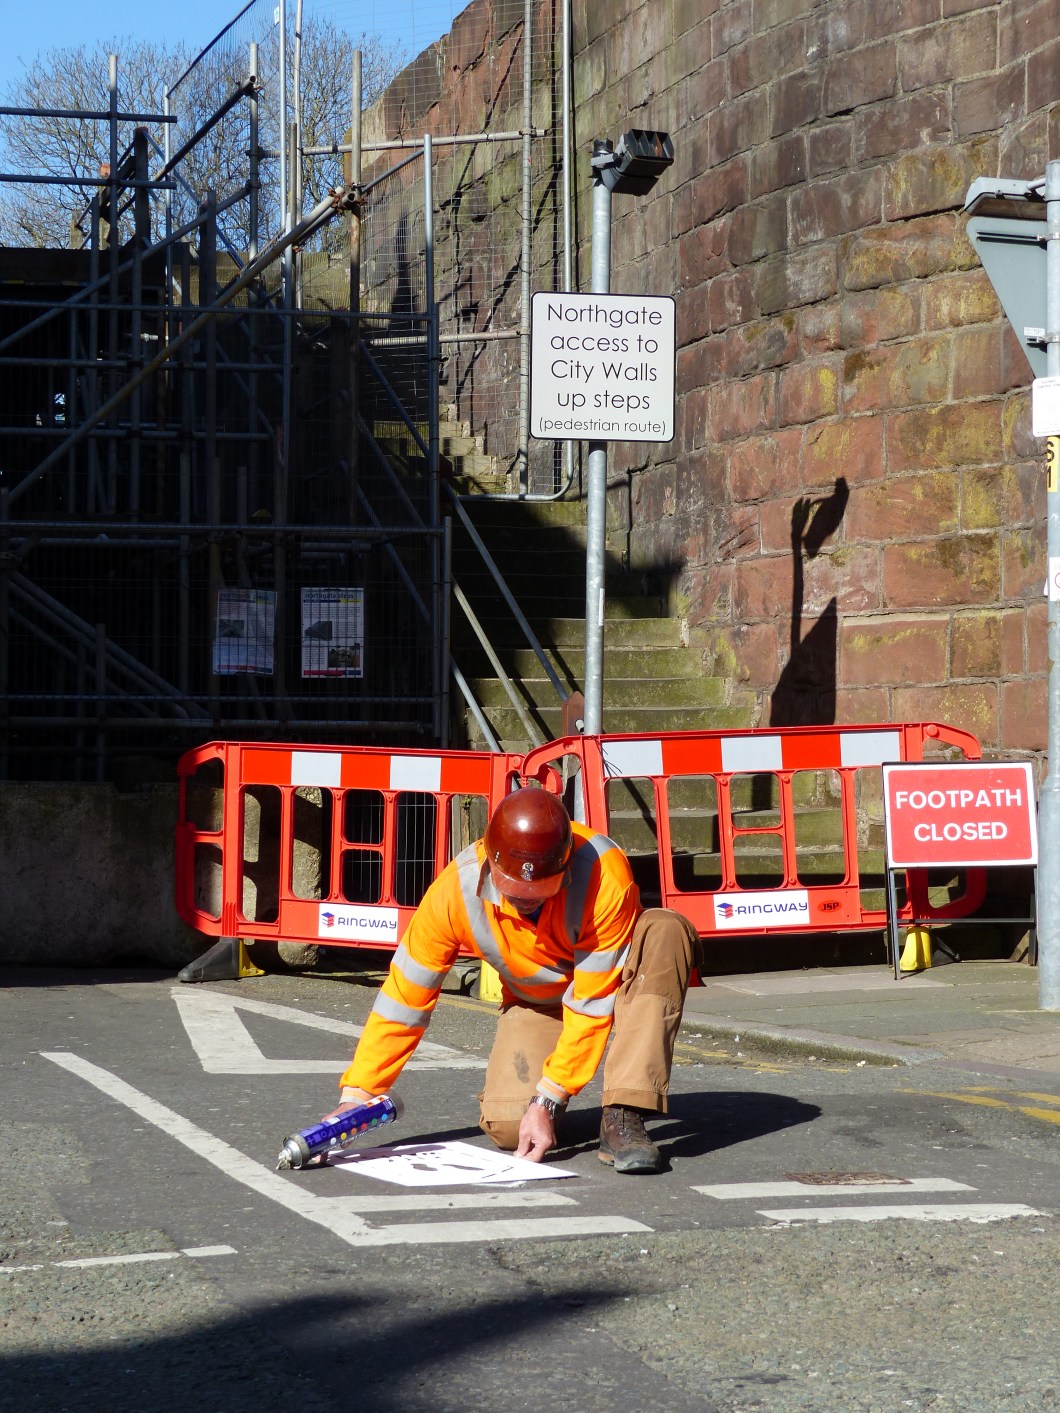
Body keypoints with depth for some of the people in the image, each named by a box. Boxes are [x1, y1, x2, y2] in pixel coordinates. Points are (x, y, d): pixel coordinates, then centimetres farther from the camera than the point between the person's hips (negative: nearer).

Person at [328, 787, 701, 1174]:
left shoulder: (605, 872, -36)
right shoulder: (457, 889, -28)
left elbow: (592, 1002, -31)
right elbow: (403, 999, -18)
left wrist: (547, 1101, -32)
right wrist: (355, 1095, -21)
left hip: (614, 978, -1)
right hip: (536, 1002, 1)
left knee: (666, 932, -36)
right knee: (508, 1127, -24)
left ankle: (623, 1117, -33)